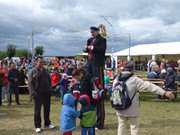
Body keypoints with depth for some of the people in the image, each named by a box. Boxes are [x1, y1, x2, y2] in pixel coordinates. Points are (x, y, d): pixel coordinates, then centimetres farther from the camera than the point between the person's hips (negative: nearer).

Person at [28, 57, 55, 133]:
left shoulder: (45, 71, 11)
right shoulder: (33, 72, -6)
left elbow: (49, 80, 19)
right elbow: (30, 83, -10)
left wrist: (49, 89, 9)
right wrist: (33, 92, -19)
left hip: (46, 93, 5)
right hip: (38, 94, -5)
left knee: (47, 109, 13)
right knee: (37, 110, 3)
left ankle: (47, 124, 27)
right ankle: (37, 126, 11)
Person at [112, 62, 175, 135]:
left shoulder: (116, 79, 0)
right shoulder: (134, 80, -16)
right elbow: (149, 86, -19)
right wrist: (164, 92, -20)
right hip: (131, 109, -5)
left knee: (121, 126, 16)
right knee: (134, 126, 8)